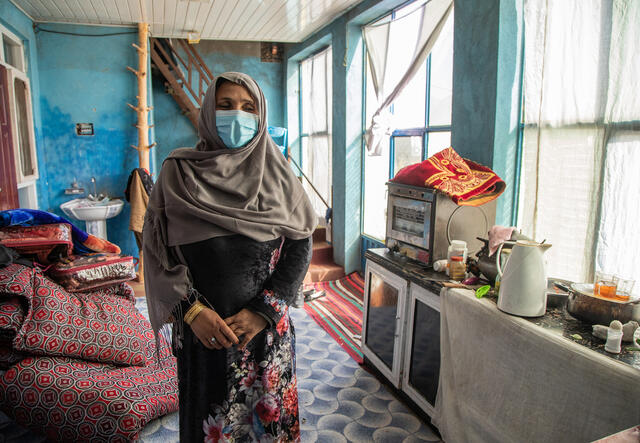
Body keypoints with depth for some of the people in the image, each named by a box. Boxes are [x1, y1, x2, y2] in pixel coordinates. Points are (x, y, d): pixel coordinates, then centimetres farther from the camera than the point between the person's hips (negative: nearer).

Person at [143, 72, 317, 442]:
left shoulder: (275, 171, 0)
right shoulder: (179, 171, -2)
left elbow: (300, 245, -2)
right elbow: (157, 248, -3)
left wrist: (264, 310, -12)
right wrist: (193, 310, -13)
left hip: (266, 325, 1)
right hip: (202, 327, 0)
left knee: (268, 413, 15)